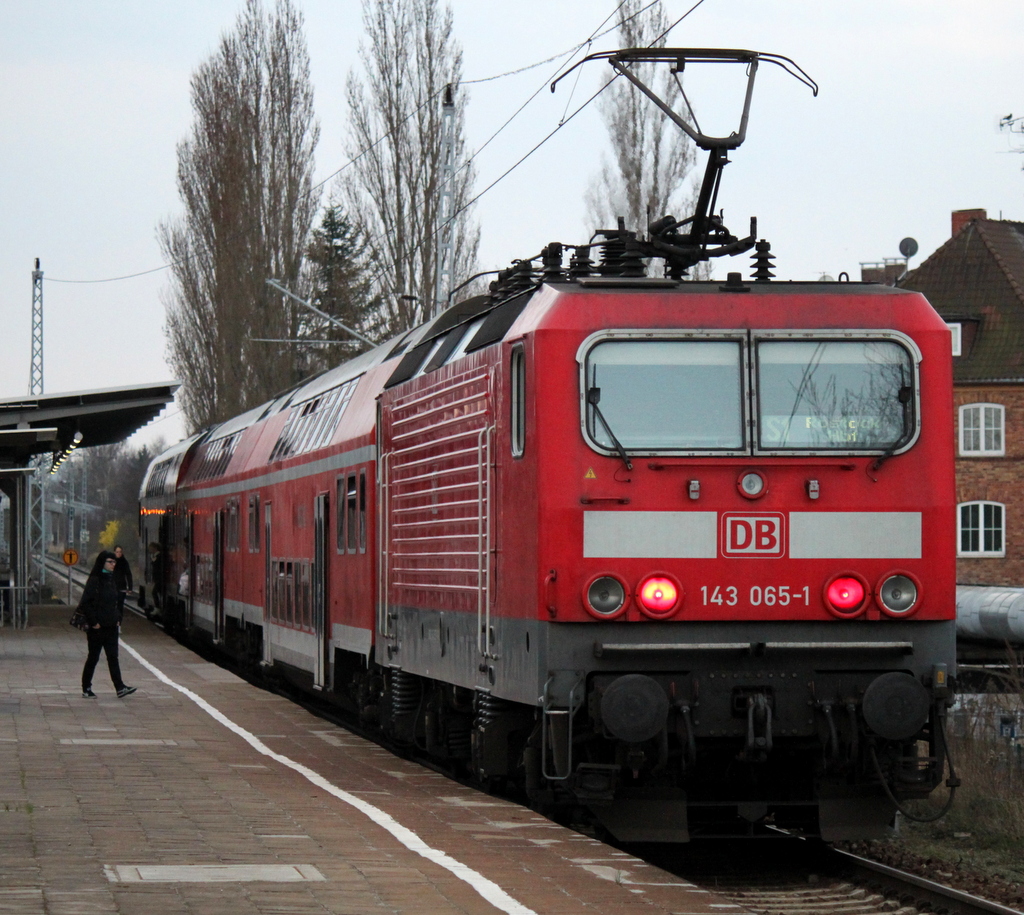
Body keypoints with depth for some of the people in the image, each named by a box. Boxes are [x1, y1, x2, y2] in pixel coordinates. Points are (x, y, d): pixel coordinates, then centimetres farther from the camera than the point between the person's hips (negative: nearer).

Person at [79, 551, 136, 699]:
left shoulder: (111, 580, 12)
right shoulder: (94, 581, -12)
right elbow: (85, 603, -16)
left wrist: (117, 619, 11)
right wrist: (93, 622, -16)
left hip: (111, 626, 6)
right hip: (98, 627, -6)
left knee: (113, 656, 1)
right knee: (93, 657, 2)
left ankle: (120, 688, -4)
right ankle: (86, 689, 12)